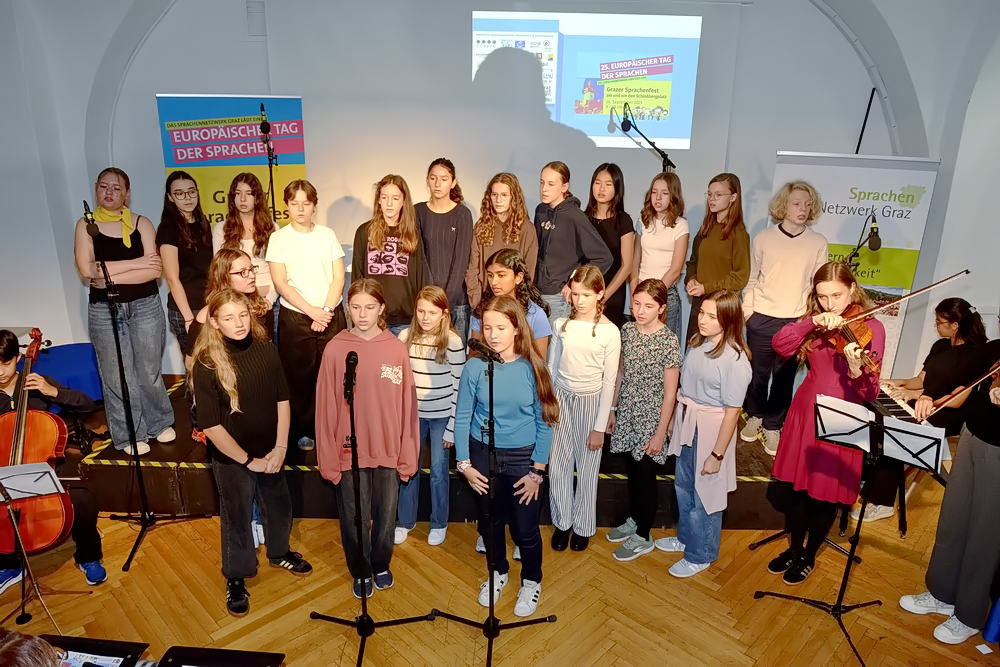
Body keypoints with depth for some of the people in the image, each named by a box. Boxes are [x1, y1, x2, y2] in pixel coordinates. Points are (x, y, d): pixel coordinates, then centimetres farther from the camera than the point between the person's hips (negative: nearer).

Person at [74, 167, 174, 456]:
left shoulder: (141, 223, 2)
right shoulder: (86, 225, 2)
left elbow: (154, 270, -10)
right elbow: (87, 269, -12)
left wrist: (111, 277, -15)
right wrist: (135, 262, -13)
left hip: (146, 307, 0)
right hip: (104, 311, 0)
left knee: (149, 372, 9)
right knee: (117, 377, 5)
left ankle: (160, 423, 29)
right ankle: (129, 435, 19)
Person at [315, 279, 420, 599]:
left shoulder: (396, 348, -5)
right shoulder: (335, 349, -8)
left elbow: (407, 405, -2)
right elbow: (325, 407, -5)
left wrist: (408, 455, -1)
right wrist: (328, 457, -4)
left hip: (389, 451, 1)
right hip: (350, 452, -1)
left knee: (386, 516, 16)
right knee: (355, 520, 13)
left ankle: (381, 565, 43)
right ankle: (360, 571, 38)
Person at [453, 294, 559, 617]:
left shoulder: (532, 368, -12)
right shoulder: (475, 367, -11)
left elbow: (545, 422, -6)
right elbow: (462, 417, -4)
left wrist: (537, 471, -6)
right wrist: (464, 463, -5)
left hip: (523, 458, -1)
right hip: (483, 456, 1)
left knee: (525, 528, 8)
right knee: (490, 522, 18)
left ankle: (531, 581, 37)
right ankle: (498, 572, 46)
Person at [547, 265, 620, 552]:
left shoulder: (609, 331, -10)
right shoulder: (561, 325, -2)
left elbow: (609, 382, -7)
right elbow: (551, 369, 7)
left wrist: (600, 427, -7)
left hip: (591, 402, -2)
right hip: (562, 398, 3)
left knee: (587, 467, 10)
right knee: (558, 466, 7)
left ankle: (583, 525, 30)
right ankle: (561, 522, 28)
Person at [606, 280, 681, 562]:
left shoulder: (668, 341, -18)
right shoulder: (627, 330, -2)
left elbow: (670, 393, -14)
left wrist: (660, 433, -13)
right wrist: (613, 409, 12)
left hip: (650, 419, -5)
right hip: (626, 415, 5)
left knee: (645, 476, 8)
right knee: (632, 471, 20)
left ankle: (643, 537, 27)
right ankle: (633, 520, 42)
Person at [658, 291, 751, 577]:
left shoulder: (735, 359, -22)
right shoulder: (698, 342, -2)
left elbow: (732, 411, -19)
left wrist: (717, 454, -15)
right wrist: (680, 422, 9)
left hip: (711, 430, -7)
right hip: (687, 424, 7)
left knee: (705, 494, 11)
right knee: (683, 485, 24)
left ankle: (700, 556, 33)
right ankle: (686, 537, 48)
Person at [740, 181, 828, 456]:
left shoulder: (818, 243, 2)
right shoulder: (763, 238, 0)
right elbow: (752, 278, 6)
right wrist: (746, 310, 2)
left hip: (797, 322, 0)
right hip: (762, 319, 0)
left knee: (784, 377, 7)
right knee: (758, 372, 11)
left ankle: (773, 426, 22)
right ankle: (755, 416, 32)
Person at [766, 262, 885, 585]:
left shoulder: (871, 327, -10)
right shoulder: (815, 322, 2)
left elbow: (870, 392, -17)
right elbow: (779, 345, -14)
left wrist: (856, 369, -39)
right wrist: (813, 322, -26)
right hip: (805, 413, 4)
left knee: (825, 494, 9)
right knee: (797, 486, 14)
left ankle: (809, 557, 32)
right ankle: (794, 548, 36)